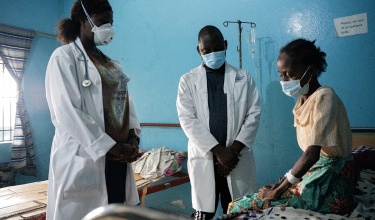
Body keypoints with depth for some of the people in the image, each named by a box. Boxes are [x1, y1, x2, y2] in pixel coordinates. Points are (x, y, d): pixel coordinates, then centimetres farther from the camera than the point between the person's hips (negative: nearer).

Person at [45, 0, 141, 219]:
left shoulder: (113, 65, 17)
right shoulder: (65, 57, -2)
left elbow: (126, 103, 12)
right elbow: (67, 112, -13)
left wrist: (134, 138, -6)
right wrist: (109, 146, -15)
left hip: (118, 158, 6)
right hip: (84, 157, -6)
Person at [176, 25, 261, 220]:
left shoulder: (243, 78, 7)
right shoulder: (188, 81, 3)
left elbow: (254, 114, 1)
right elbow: (187, 119, -6)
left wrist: (235, 149, -10)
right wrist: (217, 150, -13)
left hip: (238, 156, 1)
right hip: (204, 157, 0)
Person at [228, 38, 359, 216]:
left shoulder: (323, 97, -17)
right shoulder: (304, 100, 9)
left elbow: (312, 154, -23)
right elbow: (309, 152, 9)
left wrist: (279, 190, -16)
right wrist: (282, 183, 2)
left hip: (330, 182, -8)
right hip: (314, 173, 8)